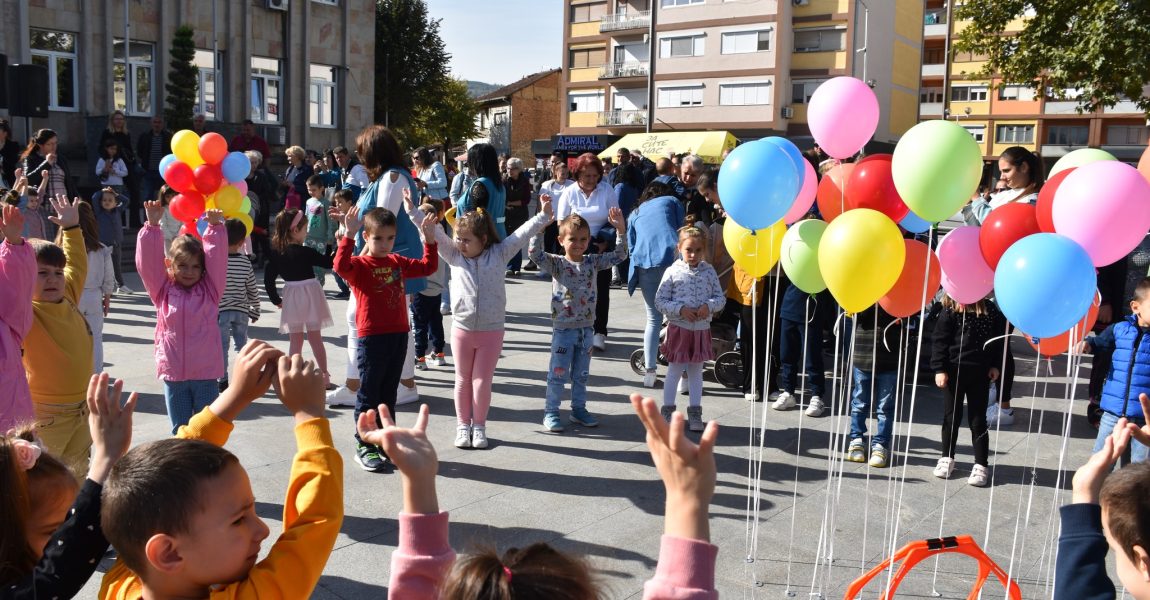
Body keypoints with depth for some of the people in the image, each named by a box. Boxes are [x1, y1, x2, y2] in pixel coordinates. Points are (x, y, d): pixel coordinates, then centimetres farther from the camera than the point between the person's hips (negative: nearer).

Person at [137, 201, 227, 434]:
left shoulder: (209, 290, 1)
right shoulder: (163, 290, 3)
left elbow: (217, 259, -9)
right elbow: (148, 262, -5)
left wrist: (215, 227, -20)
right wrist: (152, 225, -13)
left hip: (206, 373, -1)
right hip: (173, 373, 1)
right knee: (180, 430, 13)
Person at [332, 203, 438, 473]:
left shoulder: (398, 262, 12)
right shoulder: (360, 264, -9)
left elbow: (427, 267, 19)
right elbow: (341, 265, -30)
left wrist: (429, 239, 9)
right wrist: (349, 235, -38)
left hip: (399, 334, 6)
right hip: (371, 337, -6)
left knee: (389, 392, 15)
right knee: (369, 393, 2)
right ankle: (364, 446, 10)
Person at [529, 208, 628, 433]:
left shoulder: (593, 262, 3)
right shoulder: (557, 264, -10)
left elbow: (619, 255, 2)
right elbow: (535, 254, -25)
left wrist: (621, 229, -10)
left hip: (586, 328, 4)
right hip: (563, 328, -4)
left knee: (581, 374, 17)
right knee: (558, 374, 4)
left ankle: (579, 409, 31)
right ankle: (551, 412, 16)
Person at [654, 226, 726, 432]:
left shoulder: (709, 272, 1)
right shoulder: (673, 272, -7)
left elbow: (721, 298, 3)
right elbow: (660, 301, -8)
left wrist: (709, 306, -16)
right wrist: (681, 309, -18)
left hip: (701, 329, 3)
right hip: (678, 328, -3)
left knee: (696, 372, 13)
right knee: (674, 372, 6)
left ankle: (695, 413, 22)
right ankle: (667, 411, 18)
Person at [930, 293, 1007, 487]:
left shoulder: (991, 310, -1)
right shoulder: (950, 311, -8)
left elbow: (998, 339, 8)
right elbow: (939, 340, -7)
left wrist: (995, 365, 4)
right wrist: (939, 369, -11)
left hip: (980, 372, 1)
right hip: (954, 370, -1)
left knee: (978, 420, 6)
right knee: (951, 416, 10)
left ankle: (981, 465, 12)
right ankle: (947, 458, 25)